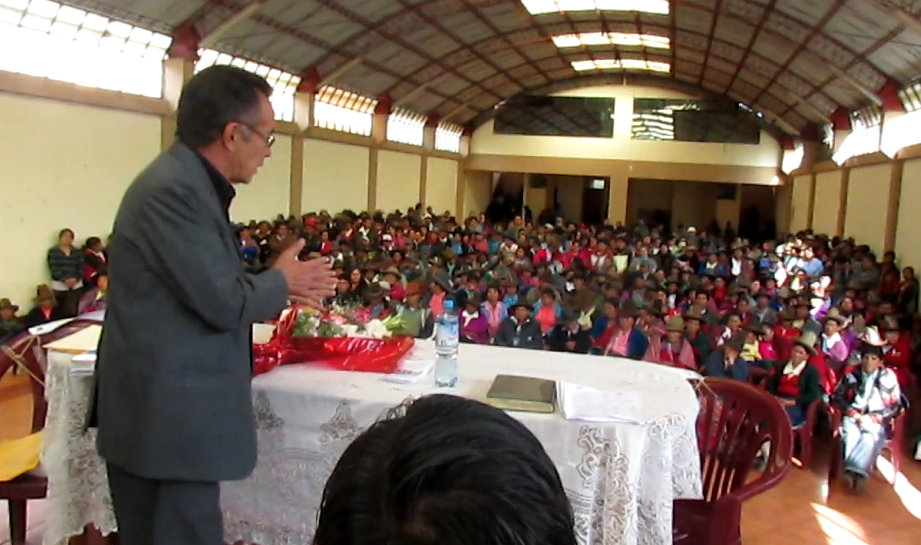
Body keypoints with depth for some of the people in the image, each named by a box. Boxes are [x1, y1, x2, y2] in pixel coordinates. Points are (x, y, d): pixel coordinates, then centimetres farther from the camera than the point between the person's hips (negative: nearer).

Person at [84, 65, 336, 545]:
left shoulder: (186, 182, 11)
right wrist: (281, 281, -4)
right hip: (166, 419, -10)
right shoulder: (174, 189, -21)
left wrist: (280, 293, 12)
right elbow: (224, 302, -22)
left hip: (166, 412, 10)